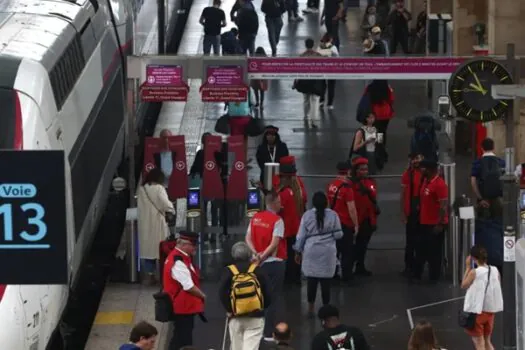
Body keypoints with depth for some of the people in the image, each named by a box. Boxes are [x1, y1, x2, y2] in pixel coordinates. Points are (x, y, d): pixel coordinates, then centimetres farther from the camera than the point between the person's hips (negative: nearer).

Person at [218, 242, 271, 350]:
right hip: (255, 317, -1)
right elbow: (267, 295, -1)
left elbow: (222, 293, -12)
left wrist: (228, 309, -2)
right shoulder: (257, 270, -1)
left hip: (236, 318, 1)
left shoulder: (229, 271, -2)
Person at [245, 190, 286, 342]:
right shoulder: (277, 220, -14)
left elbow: (248, 238, 1)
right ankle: (268, 333, 1)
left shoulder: (255, 218, 5)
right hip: (274, 263, -6)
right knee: (273, 298, 1)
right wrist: (263, 257, -15)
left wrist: (256, 254, -10)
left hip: (260, 263, 6)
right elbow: (274, 244, -21)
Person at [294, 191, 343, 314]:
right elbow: (338, 235, 1)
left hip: (311, 252, 1)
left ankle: (311, 307, 10)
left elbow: (301, 236, 2)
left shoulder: (307, 215, -2)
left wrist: (298, 251, 13)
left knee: (311, 280, 6)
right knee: (325, 281, 4)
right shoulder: (333, 215, -4)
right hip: (327, 252, -1)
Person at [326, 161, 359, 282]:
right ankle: (346, 276, 8)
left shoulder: (331, 185, 1)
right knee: (347, 251, 4)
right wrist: (356, 224, -10)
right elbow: (351, 208, -19)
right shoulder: (346, 187, -19)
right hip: (346, 224, -6)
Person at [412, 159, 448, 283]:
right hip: (424, 223, 9)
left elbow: (444, 205, -21)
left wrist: (440, 224, -23)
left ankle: (434, 277, 13)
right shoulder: (426, 180, 9)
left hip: (435, 224, -9)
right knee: (421, 249, 15)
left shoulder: (439, 184, -19)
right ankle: (417, 274, 25)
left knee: (434, 251, 2)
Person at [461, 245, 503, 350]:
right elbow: (498, 288, 9)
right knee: (487, 341, 20)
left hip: (477, 310, -5)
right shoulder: (495, 270, -2)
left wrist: (468, 268, 0)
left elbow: (464, 285, -1)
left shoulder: (474, 272, -16)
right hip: (490, 310, 5)